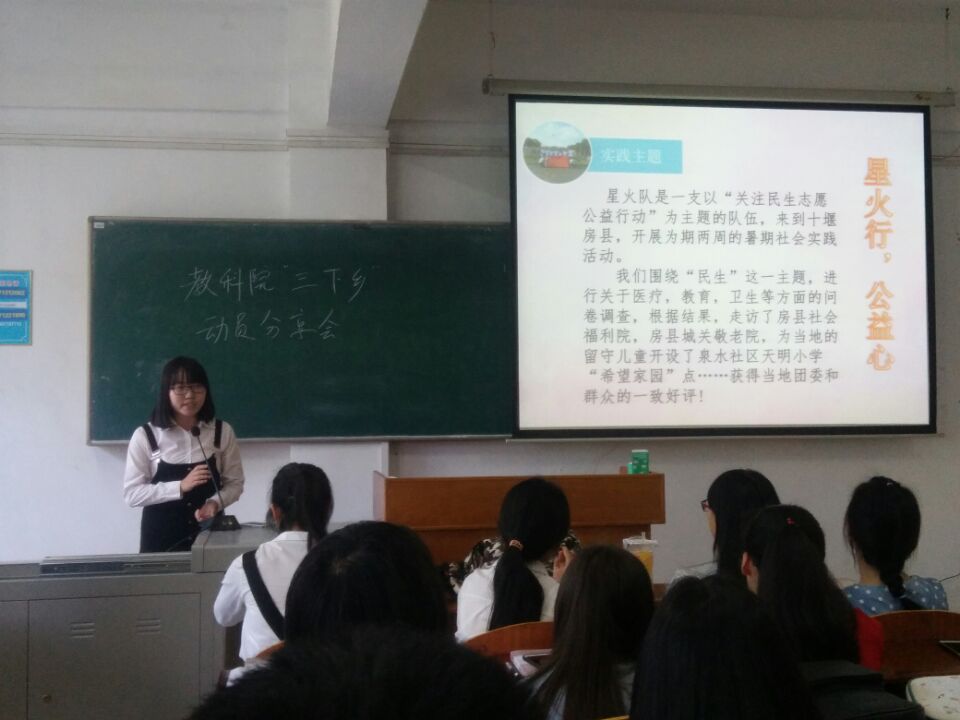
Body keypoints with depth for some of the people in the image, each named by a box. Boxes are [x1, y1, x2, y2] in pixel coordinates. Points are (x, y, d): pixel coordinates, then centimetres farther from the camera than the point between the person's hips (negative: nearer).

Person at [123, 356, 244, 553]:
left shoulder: (222, 432, -1)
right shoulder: (145, 436, -7)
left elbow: (235, 483, 3)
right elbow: (131, 494, -9)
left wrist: (214, 503, -17)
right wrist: (180, 487, -21)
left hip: (208, 532, 2)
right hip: (160, 535, -1)